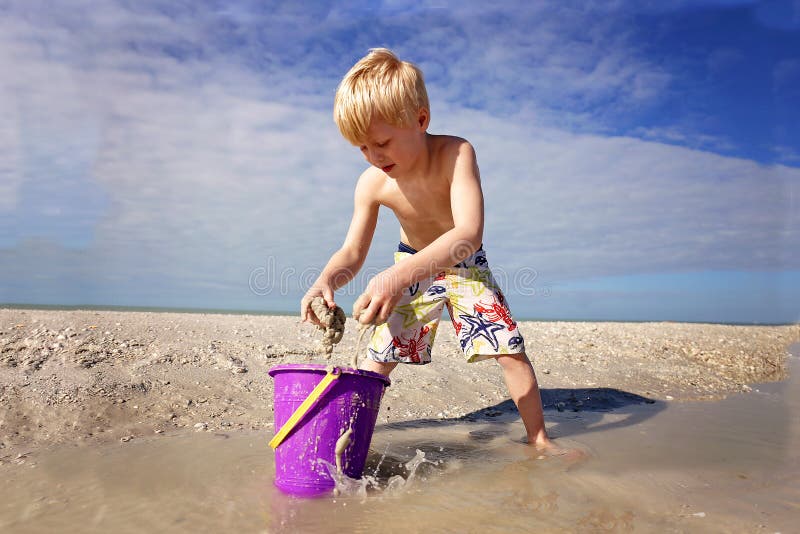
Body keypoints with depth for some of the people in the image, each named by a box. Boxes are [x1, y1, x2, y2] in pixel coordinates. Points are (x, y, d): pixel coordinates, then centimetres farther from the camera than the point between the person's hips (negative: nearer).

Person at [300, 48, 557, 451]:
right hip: (411, 267, 2)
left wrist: (400, 275, -60)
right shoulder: (372, 183, -23)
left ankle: (538, 438, 12)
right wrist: (327, 279, -38)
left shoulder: (456, 153, -33)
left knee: (510, 350, -8)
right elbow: (352, 252, -14)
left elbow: (469, 233, -46)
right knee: (376, 359, -5)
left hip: (464, 264, -2)